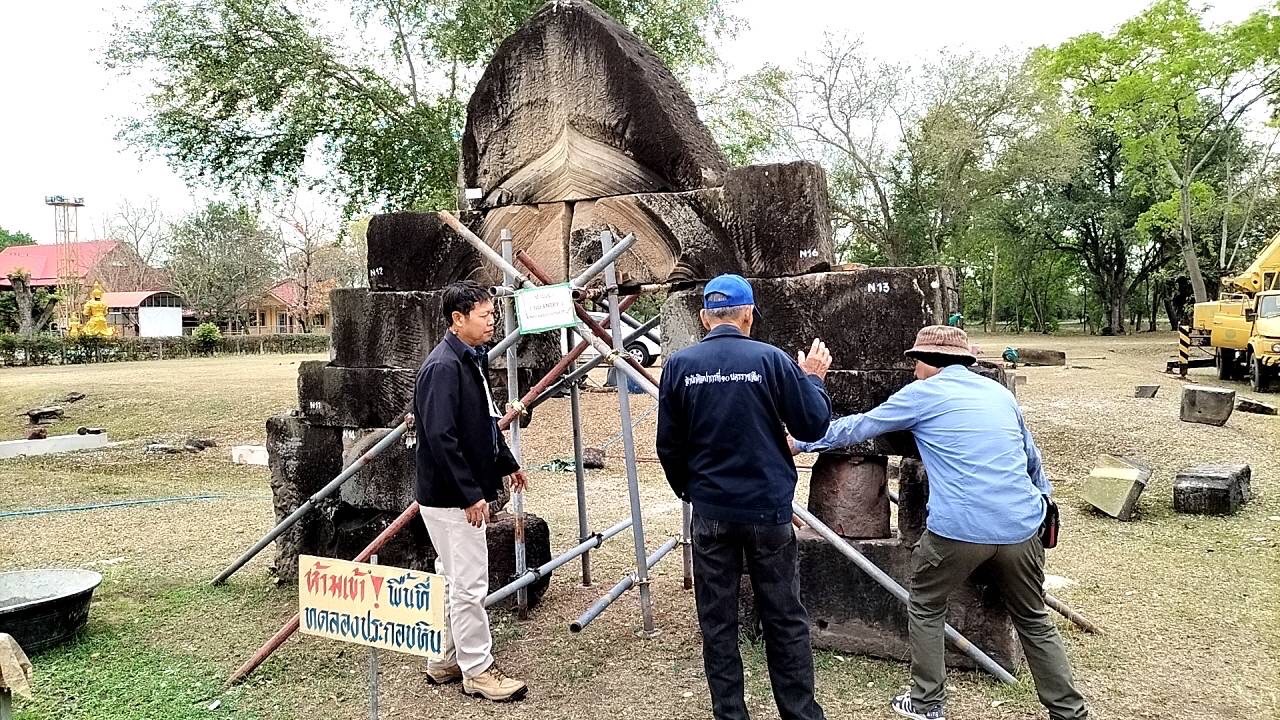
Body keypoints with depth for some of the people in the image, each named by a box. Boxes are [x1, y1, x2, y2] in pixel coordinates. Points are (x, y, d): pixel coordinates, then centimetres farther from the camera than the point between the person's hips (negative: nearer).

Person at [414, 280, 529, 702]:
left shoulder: (472, 360, 11)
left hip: (463, 492, 10)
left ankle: (446, 660, 31)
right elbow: (440, 438, -26)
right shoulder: (443, 366, -20)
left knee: (452, 579, 18)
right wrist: (470, 495, -25)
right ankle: (477, 671, 12)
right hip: (451, 497, -10)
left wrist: (507, 464, 25)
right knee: (470, 585, -1)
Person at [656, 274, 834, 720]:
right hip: (768, 507, -1)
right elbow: (813, 425, -4)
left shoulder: (679, 365, -4)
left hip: (710, 510, 1)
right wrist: (813, 378, 13)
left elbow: (669, 445, 1)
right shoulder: (771, 359, -9)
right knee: (785, 618, 12)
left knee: (717, 621, 12)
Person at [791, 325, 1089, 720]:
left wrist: (799, 442, 23)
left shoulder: (921, 394, 3)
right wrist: (1043, 500, 43)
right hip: (1021, 526, 5)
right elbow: (1033, 459, 27)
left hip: (958, 528, -5)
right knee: (1035, 622, 20)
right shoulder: (1001, 393, 17)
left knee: (925, 608, 18)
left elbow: (855, 428, 10)